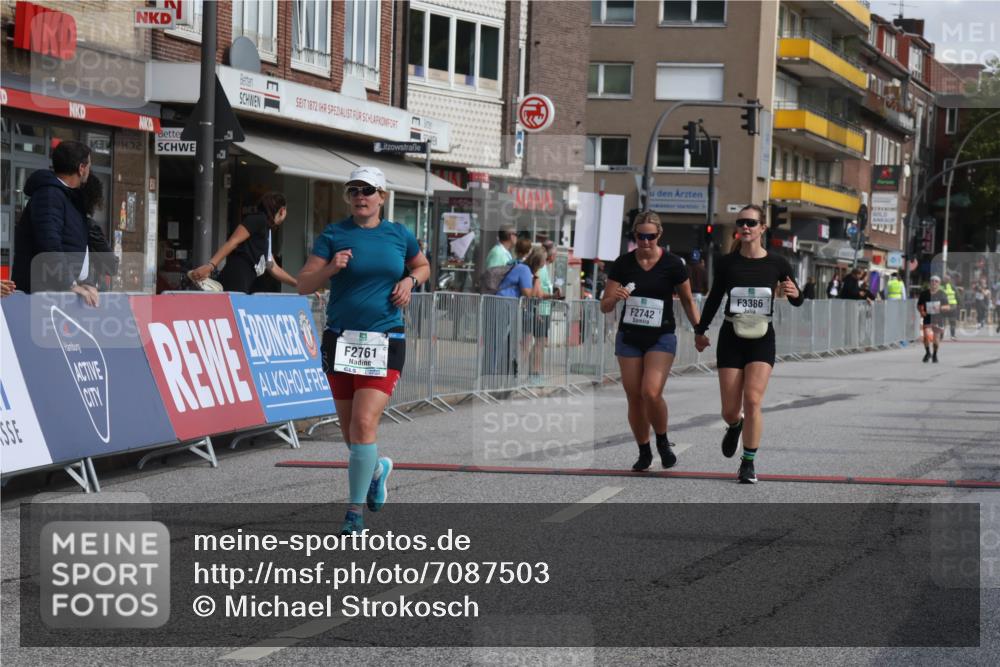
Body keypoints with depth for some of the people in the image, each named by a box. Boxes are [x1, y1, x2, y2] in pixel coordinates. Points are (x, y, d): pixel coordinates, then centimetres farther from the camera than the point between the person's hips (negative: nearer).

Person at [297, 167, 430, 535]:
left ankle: (355, 511, -8)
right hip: (340, 340, 1)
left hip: (385, 342, -1)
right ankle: (376, 469, 44)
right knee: (351, 431, 9)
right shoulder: (333, 235, 1)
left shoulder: (400, 235, 6)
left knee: (364, 424, -15)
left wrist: (409, 280, 3)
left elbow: (423, 267, 24)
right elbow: (303, 285, -3)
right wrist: (330, 268, -21)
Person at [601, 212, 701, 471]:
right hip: (629, 337, 3)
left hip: (661, 337, -3)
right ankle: (644, 452, 21)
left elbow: (688, 301, 7)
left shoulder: (672, 264, -6)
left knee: (651, 393, -19)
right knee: (634, 398, 3)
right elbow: (605, 306, 0)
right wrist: (615, 297, -22)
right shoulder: (623, 264, -2)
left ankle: (662, 441, 6)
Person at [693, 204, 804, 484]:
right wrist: (700, 330, 17)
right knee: (729, 410, 0)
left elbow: (797, 301, 8)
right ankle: (734, 427, 38)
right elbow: (714, 298, 13)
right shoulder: (727, 262, 0)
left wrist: (794, 293, -15)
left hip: (761, 338, -1)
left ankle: (748, 463, -3)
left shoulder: (777, 263, -1)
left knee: (752, 401, -16)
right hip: (731, 338, 1)